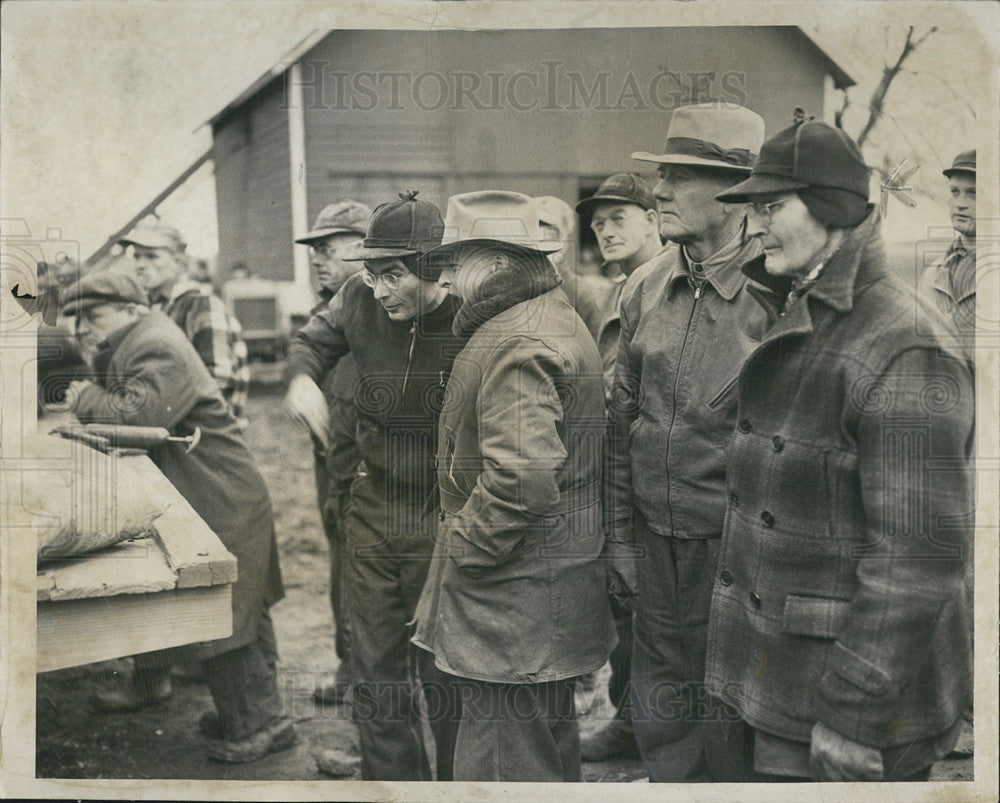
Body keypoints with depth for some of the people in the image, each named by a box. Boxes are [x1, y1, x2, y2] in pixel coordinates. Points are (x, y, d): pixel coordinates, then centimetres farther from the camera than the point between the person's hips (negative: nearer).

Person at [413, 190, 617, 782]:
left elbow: (521, 475, -32)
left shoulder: (516, 344, -20)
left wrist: (462, 549, -18)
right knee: (551, 751, 23)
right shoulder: (556, 317, 15)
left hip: (513, 606, -11)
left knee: (503, 769, -1)